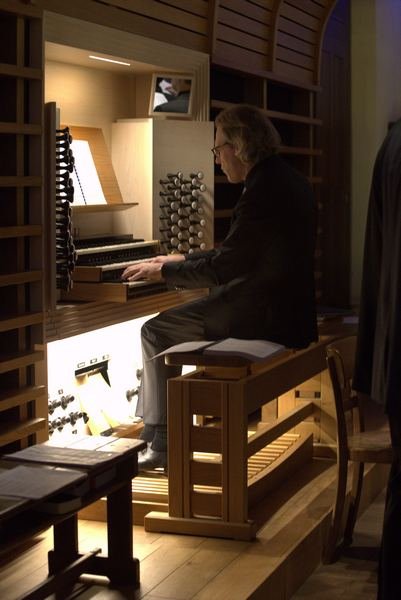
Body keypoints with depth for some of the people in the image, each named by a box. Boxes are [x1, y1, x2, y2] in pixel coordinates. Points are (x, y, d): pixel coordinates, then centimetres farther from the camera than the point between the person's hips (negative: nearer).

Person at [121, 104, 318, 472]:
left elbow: (221, 269, -19)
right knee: (172, 322, 20)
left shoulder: (263, 192, -21)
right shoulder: (287, 180, 11)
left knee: (157, 332, -1)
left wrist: (162, 271, -6)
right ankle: (150, 428, 25)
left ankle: (161, 445, 5)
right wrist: (181, 261, 19)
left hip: (264, 317, -10)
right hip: (287, 308, 10)